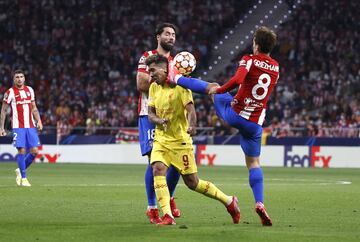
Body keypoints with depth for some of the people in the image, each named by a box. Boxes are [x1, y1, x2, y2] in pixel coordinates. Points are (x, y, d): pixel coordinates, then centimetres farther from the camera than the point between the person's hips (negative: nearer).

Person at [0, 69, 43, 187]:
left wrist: (39, 121, 7)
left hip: (31, 126, 5)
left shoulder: (30, 90, 12)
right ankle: (23, 178, 1)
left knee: (34, 151, -2)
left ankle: (20, 171, 19)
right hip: (18, 127, -5)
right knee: (22, 151, -9)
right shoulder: (10, 92, -2)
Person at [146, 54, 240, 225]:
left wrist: (191, 125, -39)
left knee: (192, 182, 0)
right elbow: (150, 113, 8)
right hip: (160, 139, 5)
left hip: (180, 140, -5)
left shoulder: (180, 86, -10)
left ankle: (229, 201, 20)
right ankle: (167, 216, -21)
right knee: (158, 170, -20)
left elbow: (190, 109, -19)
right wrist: (159, 120, -16)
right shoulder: (154, 87, 8)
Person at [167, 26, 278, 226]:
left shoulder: (249, 60, -9)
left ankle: (175, 77, 43)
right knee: (253, 162, 9)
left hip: (234, 113, -3)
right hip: (255, 123, 3)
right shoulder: (275, 68, 8)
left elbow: (237, 80, -28)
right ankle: (260, 203, -8)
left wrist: (219, 90, -13)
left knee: (213, 89, 24)